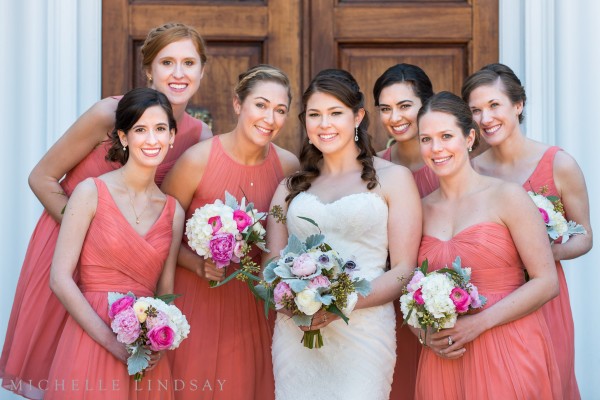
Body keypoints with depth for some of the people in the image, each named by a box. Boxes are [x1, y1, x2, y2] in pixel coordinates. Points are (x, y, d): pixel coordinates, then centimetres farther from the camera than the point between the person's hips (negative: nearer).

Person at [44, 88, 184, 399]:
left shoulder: (173, 211, 6)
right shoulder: (91, 192, -5)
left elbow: (166, 290, 11)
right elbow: (60, 279, -10)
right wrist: (113, 342, -15)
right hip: (92, 341, -4)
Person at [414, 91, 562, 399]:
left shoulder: (507, 197, -5)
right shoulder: (421, 209, 6)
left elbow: (547, 282, -9)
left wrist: (477, 323, -15)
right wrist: (425, 334, -8)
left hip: (508, 356, -3)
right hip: (443, 359, 3)